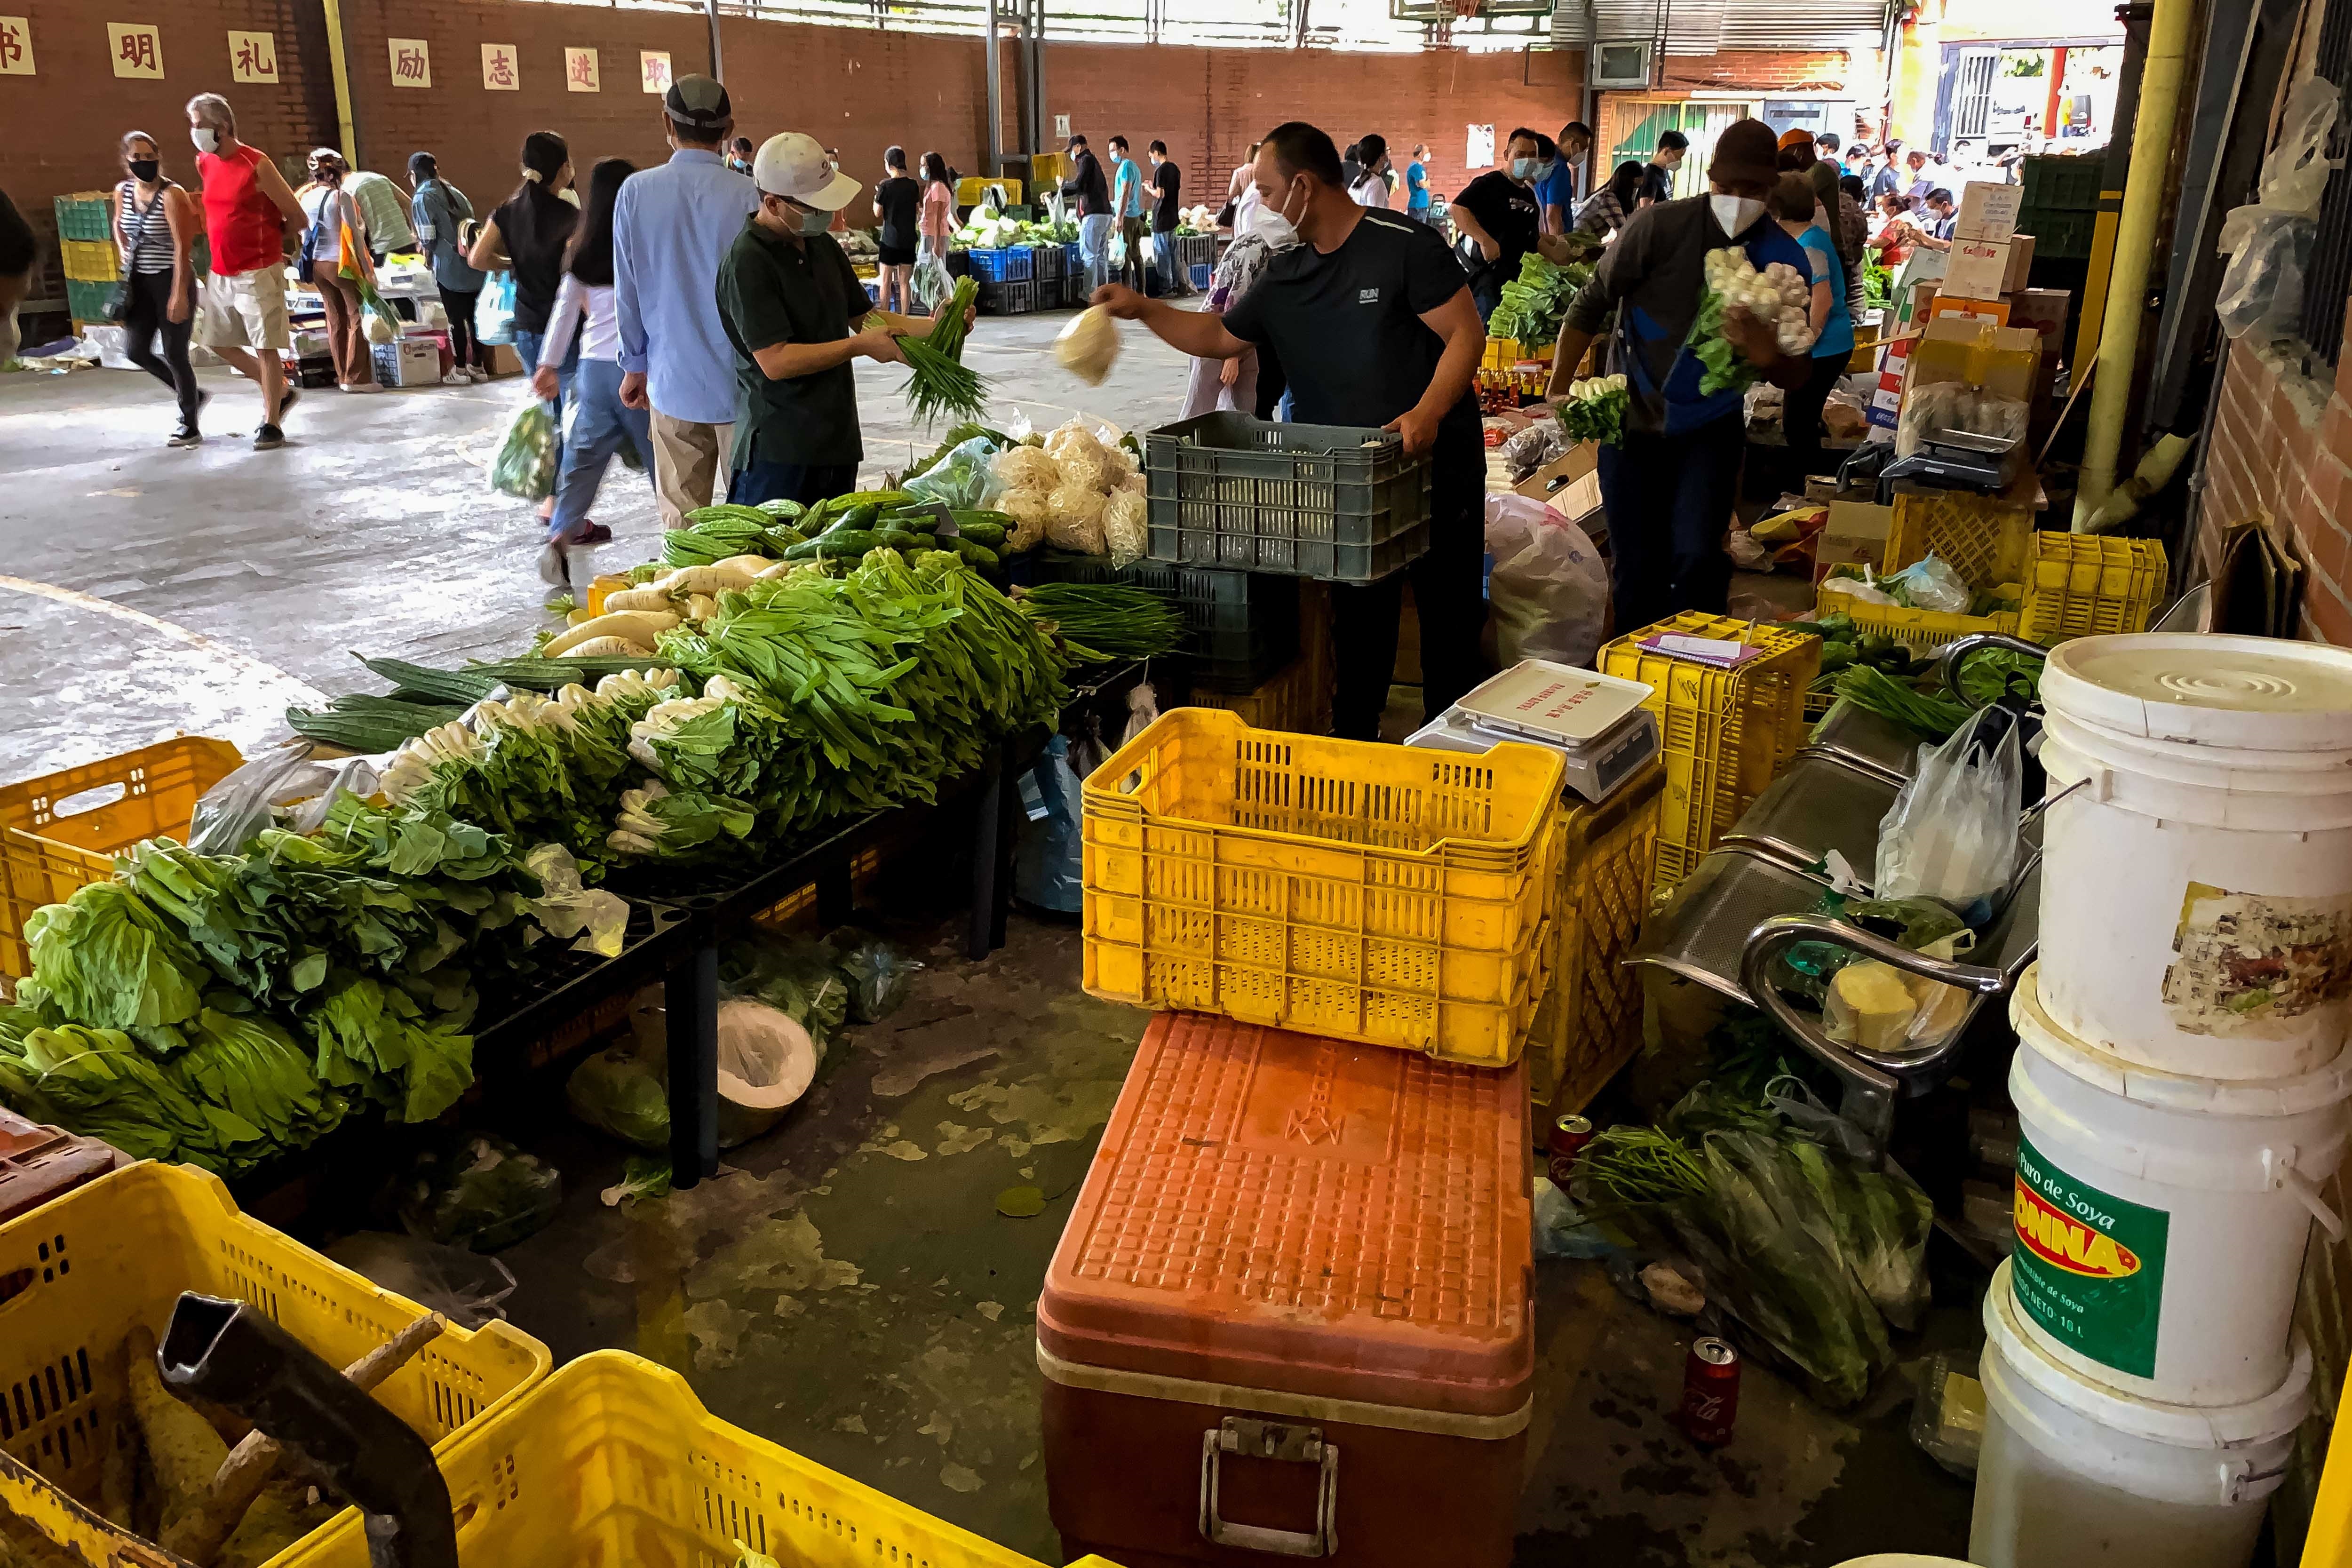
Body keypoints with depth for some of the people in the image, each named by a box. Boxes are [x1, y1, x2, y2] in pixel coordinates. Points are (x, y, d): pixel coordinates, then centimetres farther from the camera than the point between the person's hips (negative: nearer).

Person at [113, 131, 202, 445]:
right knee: (135, 349, 5)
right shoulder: (123, 191, 5)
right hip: (140, 281, 7)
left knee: (174, 354, -3)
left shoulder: (172, 195, -15)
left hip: (172, 278, -7)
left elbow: (182, 247, -20)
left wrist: (179, 294, -24)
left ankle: (190, 427, 10)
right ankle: (191, 394, 27)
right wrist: (125, 253, 13)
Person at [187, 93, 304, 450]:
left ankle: (272, 425, 4)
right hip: (221, 273, 8)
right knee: (218, 343, 12)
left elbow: (296, 216, -7)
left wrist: (266, 239, 7)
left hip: (258, 272, -8)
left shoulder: (257, 165, -13)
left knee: (265, 347, -4)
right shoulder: (204, 164, 8)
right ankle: (280, 392, 26)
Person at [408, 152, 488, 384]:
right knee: (473, 315, 11)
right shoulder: (453, 191, 15)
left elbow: (428, 237, -8)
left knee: (456, 319, 1)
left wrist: (427, 256, 14)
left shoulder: (422, 197, -3)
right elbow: (471, 219, 13)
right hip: (473, 264, 5)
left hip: (449, 267, -5)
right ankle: (478, 366, 18)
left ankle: (460, 369, 6)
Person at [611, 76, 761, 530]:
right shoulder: (748, 195, -11)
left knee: (680, 518, 10)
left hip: (673, 381, 3)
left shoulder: (636, 193, -2)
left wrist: (635, 365, 17)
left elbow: (627, 292, 5)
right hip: (740, 385, -2)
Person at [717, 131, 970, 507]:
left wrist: (931, 325, 4)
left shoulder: (822, 245, 13)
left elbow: (863, 316, 20)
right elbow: (776, 361, -20)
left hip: (837, 442, 8)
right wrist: (862, 345, -17)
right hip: (778, 451, -8)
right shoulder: (747, 262, -14)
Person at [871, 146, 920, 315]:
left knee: (886, 281, 5)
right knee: (905, 282, 7)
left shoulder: (886, 186, -12)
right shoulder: (913, 185, 0)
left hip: (889, 239, -3)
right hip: (908, 239, 3)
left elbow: (878, 213, -5)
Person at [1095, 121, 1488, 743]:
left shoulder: (1404, 245, -12)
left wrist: (1427, 412, -29)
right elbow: (1219, 337, 19)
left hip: (1436, 466, -5)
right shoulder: (1285, 277, 8)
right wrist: (1142, 309, 9)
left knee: (1450, 617, 5)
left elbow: (1466, 333, -15)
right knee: (1357, 620, 13)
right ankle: (1352, 745, 25)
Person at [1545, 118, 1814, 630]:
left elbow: (1798, 374, -3)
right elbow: (1590, 307, -8)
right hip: (1634, 419, 0)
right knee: (1636, 571, 6)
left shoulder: (1785, 259, -8)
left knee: (1697, 559, -16)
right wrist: (1557, 393, -13)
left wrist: (1769, 357, -27)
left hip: (1711, 428, 1)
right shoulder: (1659, 227, -15)